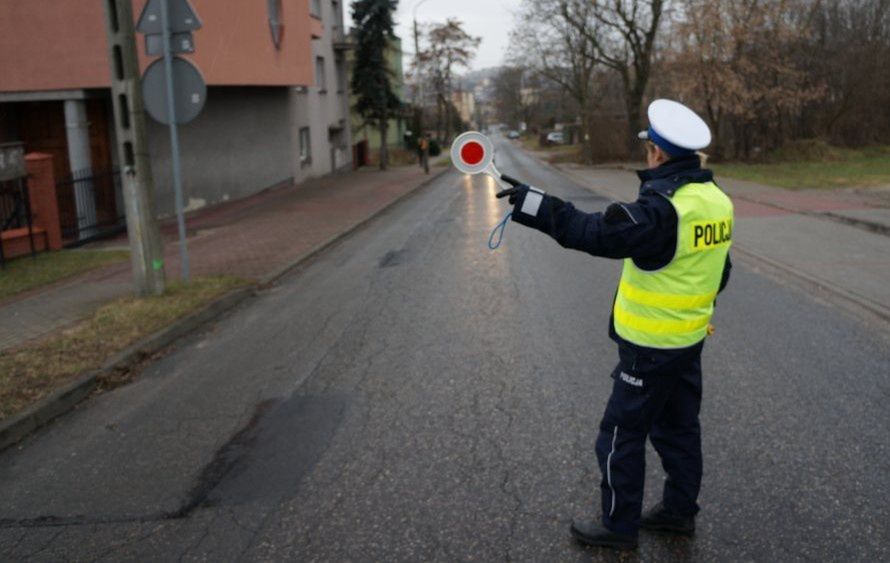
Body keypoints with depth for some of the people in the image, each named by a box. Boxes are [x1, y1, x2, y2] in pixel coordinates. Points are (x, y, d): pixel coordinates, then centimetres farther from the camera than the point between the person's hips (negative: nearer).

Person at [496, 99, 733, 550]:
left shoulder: (663, 208, -26)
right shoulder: (714, 199, 3)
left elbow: (596, 233, -30)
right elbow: (717, 271, 12)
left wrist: (534, 204, -26)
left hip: (651, 346, -9)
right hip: (690, 338, 9)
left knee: (622, 434, 5)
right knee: (678, 425, 20)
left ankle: (619, 525, 18)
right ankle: (680, 509, 35)